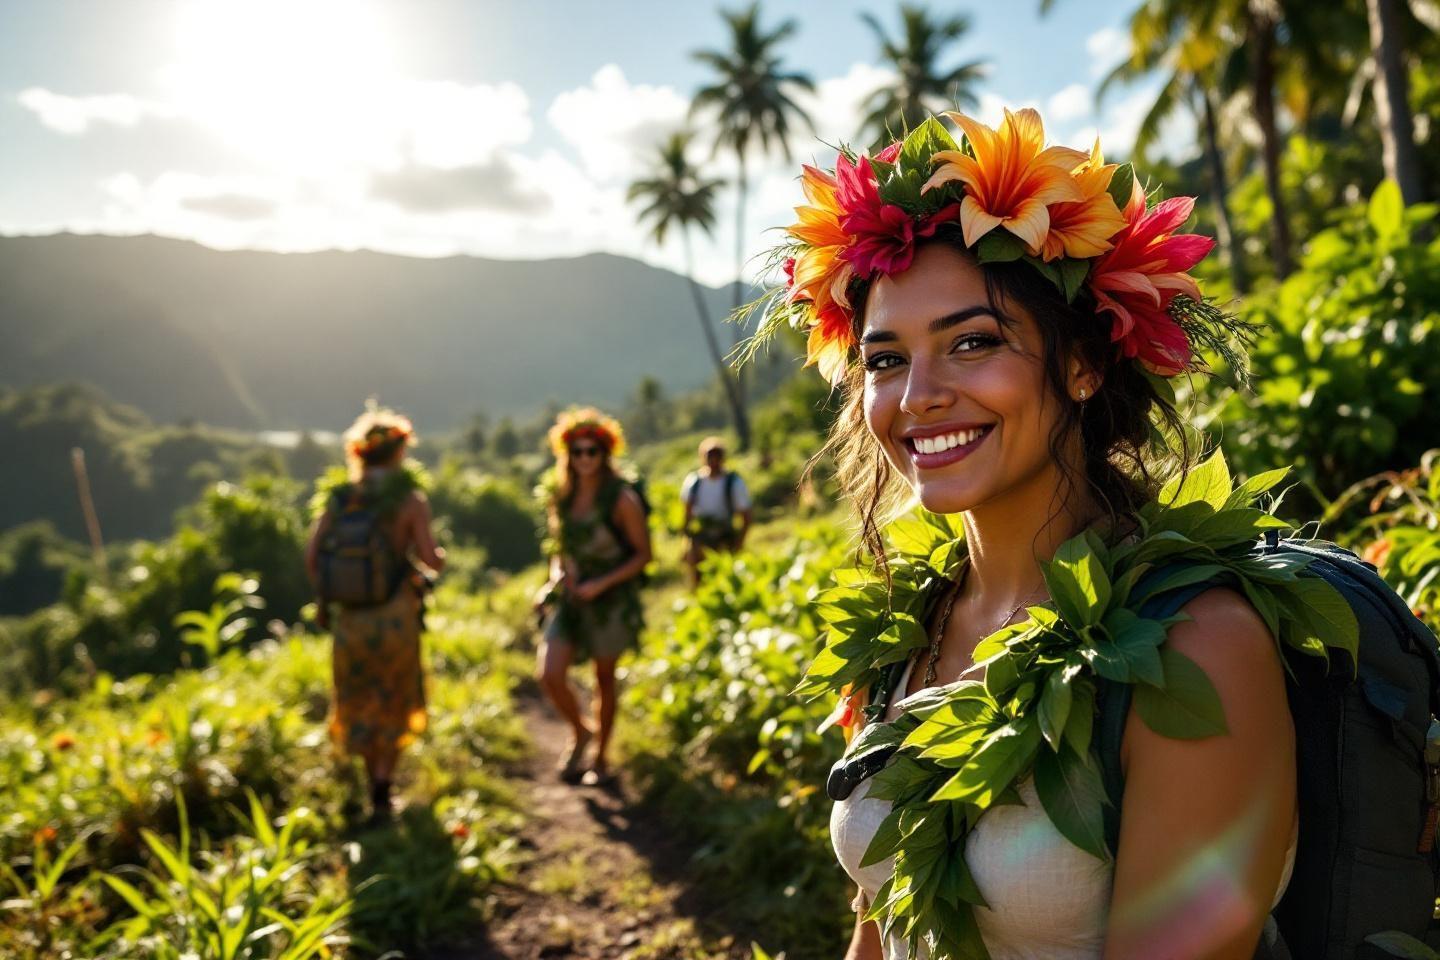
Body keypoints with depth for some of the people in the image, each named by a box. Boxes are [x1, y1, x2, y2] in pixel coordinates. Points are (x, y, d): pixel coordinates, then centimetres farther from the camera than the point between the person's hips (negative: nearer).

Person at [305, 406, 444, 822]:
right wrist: (440, 557, 8)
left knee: (360, 705, 20)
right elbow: (430, 559, -15)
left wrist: (327, 595, 11)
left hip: (349, 617, 3)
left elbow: (311, 555, -4)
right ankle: (383, 785, 2)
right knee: (393, 705, 16)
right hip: (395, 617, -3)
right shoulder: (410, 499, -10)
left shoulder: (336, 496, 0)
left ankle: (376, 787, 28)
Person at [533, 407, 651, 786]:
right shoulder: (561, 497, 5)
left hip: (611, 599, -4)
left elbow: (643, 554, -8)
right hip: (568, 598, 4)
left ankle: (601, 758, 29)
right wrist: (558, 572, -1)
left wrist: (601, 584, -17)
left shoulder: (622, 499, -11)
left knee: (604, 680, 9)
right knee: (549, 674, -11)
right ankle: (580, 731, 19)